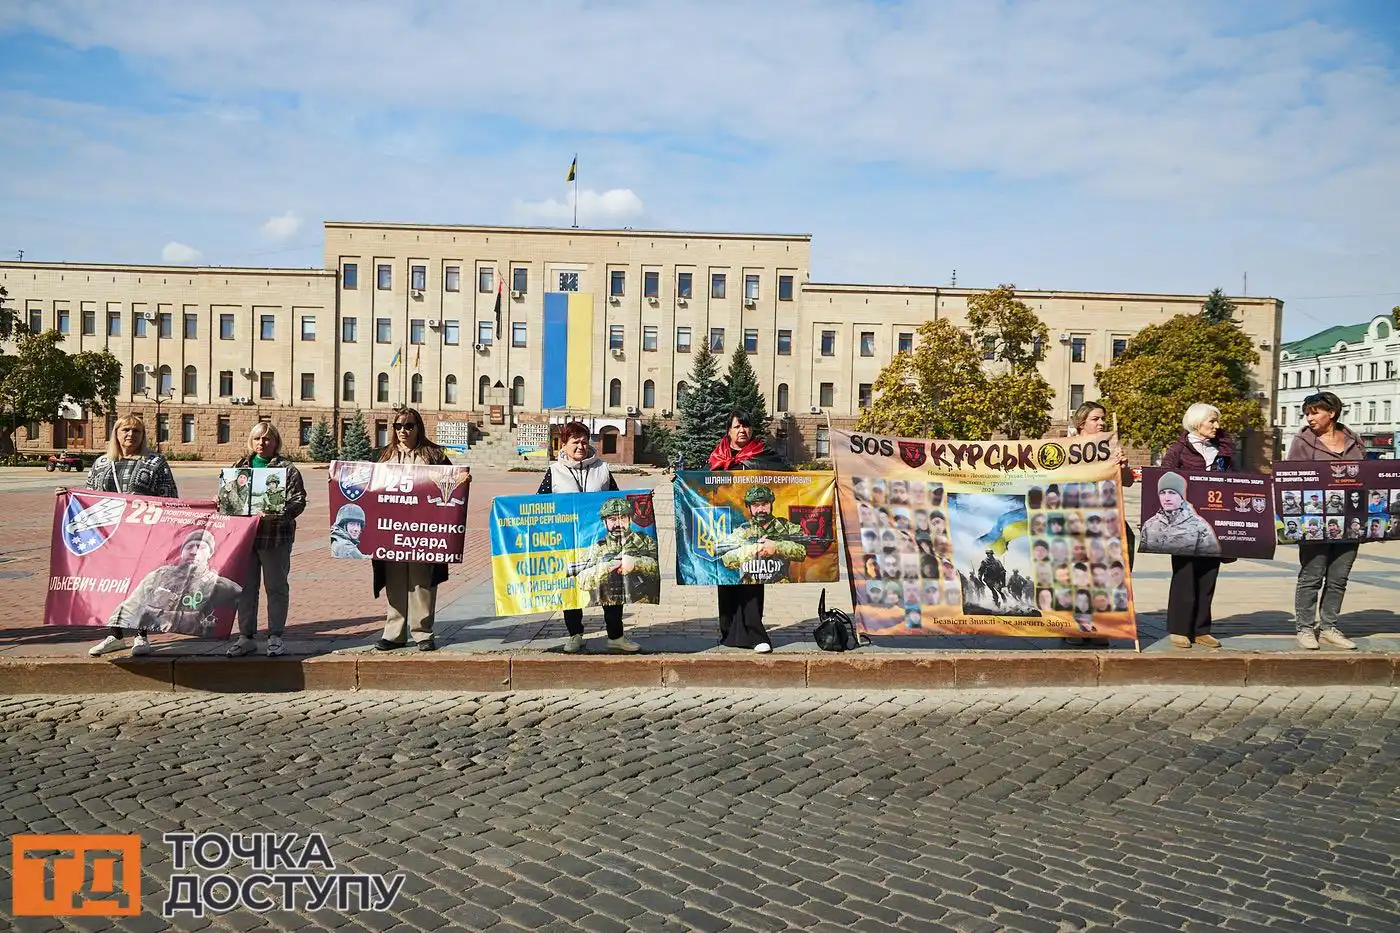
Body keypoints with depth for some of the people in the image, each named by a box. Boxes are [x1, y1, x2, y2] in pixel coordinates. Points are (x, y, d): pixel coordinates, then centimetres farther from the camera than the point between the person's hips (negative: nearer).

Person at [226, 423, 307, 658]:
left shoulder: (287, 469, -2)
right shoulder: (241, 466, 12)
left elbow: (298, 501, -9)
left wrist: (279, 513, -25)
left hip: (276, 536, -4)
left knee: (276, 587, 5)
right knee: (246, 587, 10)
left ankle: (275, 636, 15)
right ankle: (246, 636, 19)